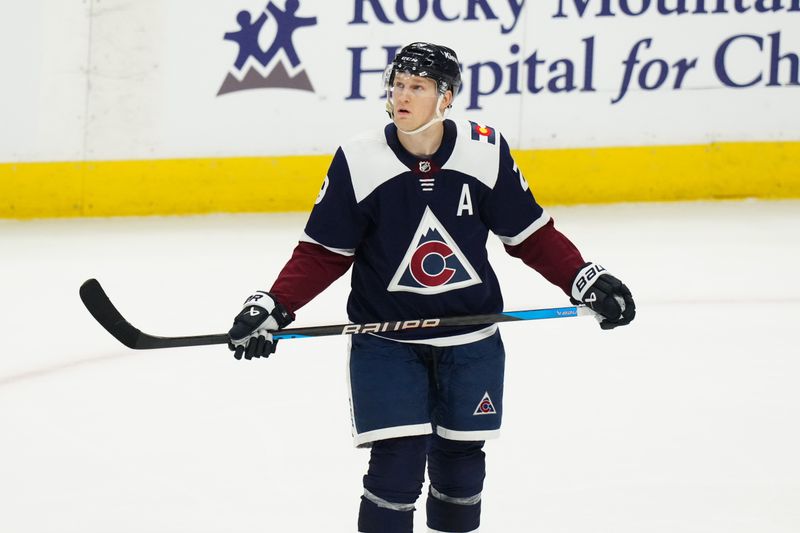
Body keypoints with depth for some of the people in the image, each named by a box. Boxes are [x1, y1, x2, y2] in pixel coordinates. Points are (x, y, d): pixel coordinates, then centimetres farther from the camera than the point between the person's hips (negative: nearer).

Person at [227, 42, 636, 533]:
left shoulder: (486, 151, -10)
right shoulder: (359, 160, -12)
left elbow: (529, 234, 2)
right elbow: (324, 253, -4)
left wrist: (587, 280, -6)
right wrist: (274, 307, -14)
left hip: (470, 340, 2)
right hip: (386, 341, -2)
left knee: (461, 457, 10)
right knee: (397, 461, -10)